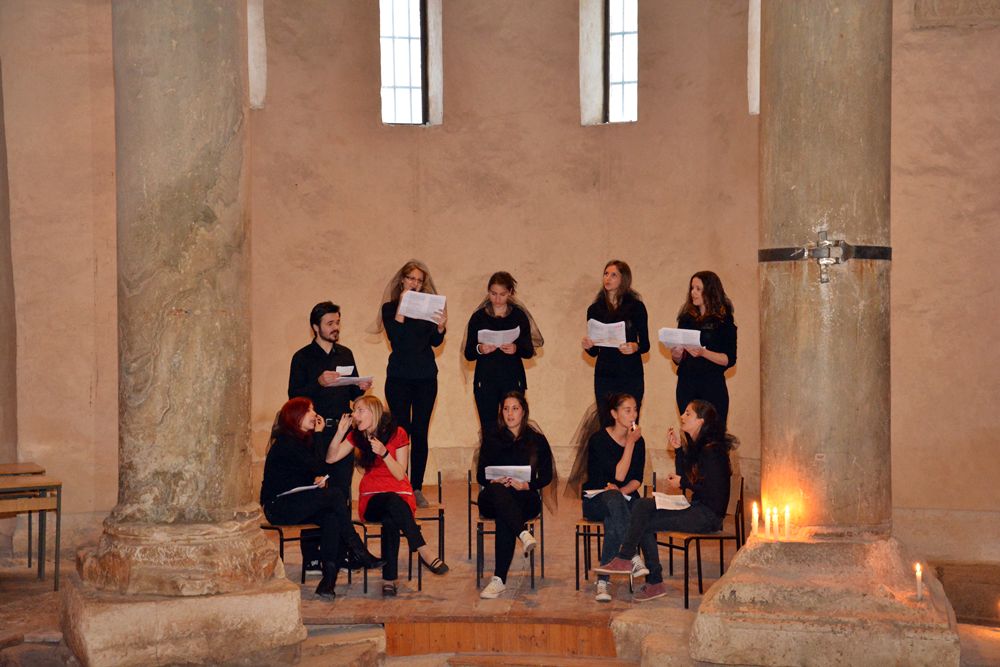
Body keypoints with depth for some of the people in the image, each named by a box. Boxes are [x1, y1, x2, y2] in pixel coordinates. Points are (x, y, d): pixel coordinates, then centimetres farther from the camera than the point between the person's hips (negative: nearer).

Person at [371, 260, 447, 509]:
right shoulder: (390, 307, 2)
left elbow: (436, 342, -1)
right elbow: (394, 337, -12)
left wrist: (441, 326, -21)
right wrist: (401, 307, -16)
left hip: (426, 377, 2)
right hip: (399, 376, -2)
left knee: (420, 432, 3)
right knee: (401, 431, -4)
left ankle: (417, 488, 7)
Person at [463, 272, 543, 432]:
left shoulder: (519, 315, 6)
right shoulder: (478, 317, 5)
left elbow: (529, 351, 3)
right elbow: (468, 354, 3)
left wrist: (516, 349, -18)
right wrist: (480, 349, -19)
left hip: (513, 381, 0)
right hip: (485, 381, 0)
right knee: (488, 430, -4)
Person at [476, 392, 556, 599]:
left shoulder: (537, 440, 10)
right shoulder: (492, 438, 13)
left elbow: (546, 476, 4)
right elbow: (481, 475, 7)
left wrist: (524, 485, -14)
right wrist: (496, 482, -16)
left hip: (525, 498, -2)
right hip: (493, 499, 2)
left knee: (504, 518, -36)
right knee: (498, 491, -37)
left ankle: (499, 579, -41)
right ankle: (524, 535, -54)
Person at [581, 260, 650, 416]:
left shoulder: (636, 307, 2)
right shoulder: (595, 309, 9)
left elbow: (645, 344, 2)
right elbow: (594, 352, 12)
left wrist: (635, 347, -19)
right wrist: (588, 346, -9)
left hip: (631, 376, -2)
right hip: (604, 376, 2)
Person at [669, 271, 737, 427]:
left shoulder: (723, 320, -1)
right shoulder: (686, 319, 11)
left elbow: (730, 360, -7)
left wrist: (703, 353, -20)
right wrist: (675, 354, -6)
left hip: (712, 386, -4)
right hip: (686, 385, 4)